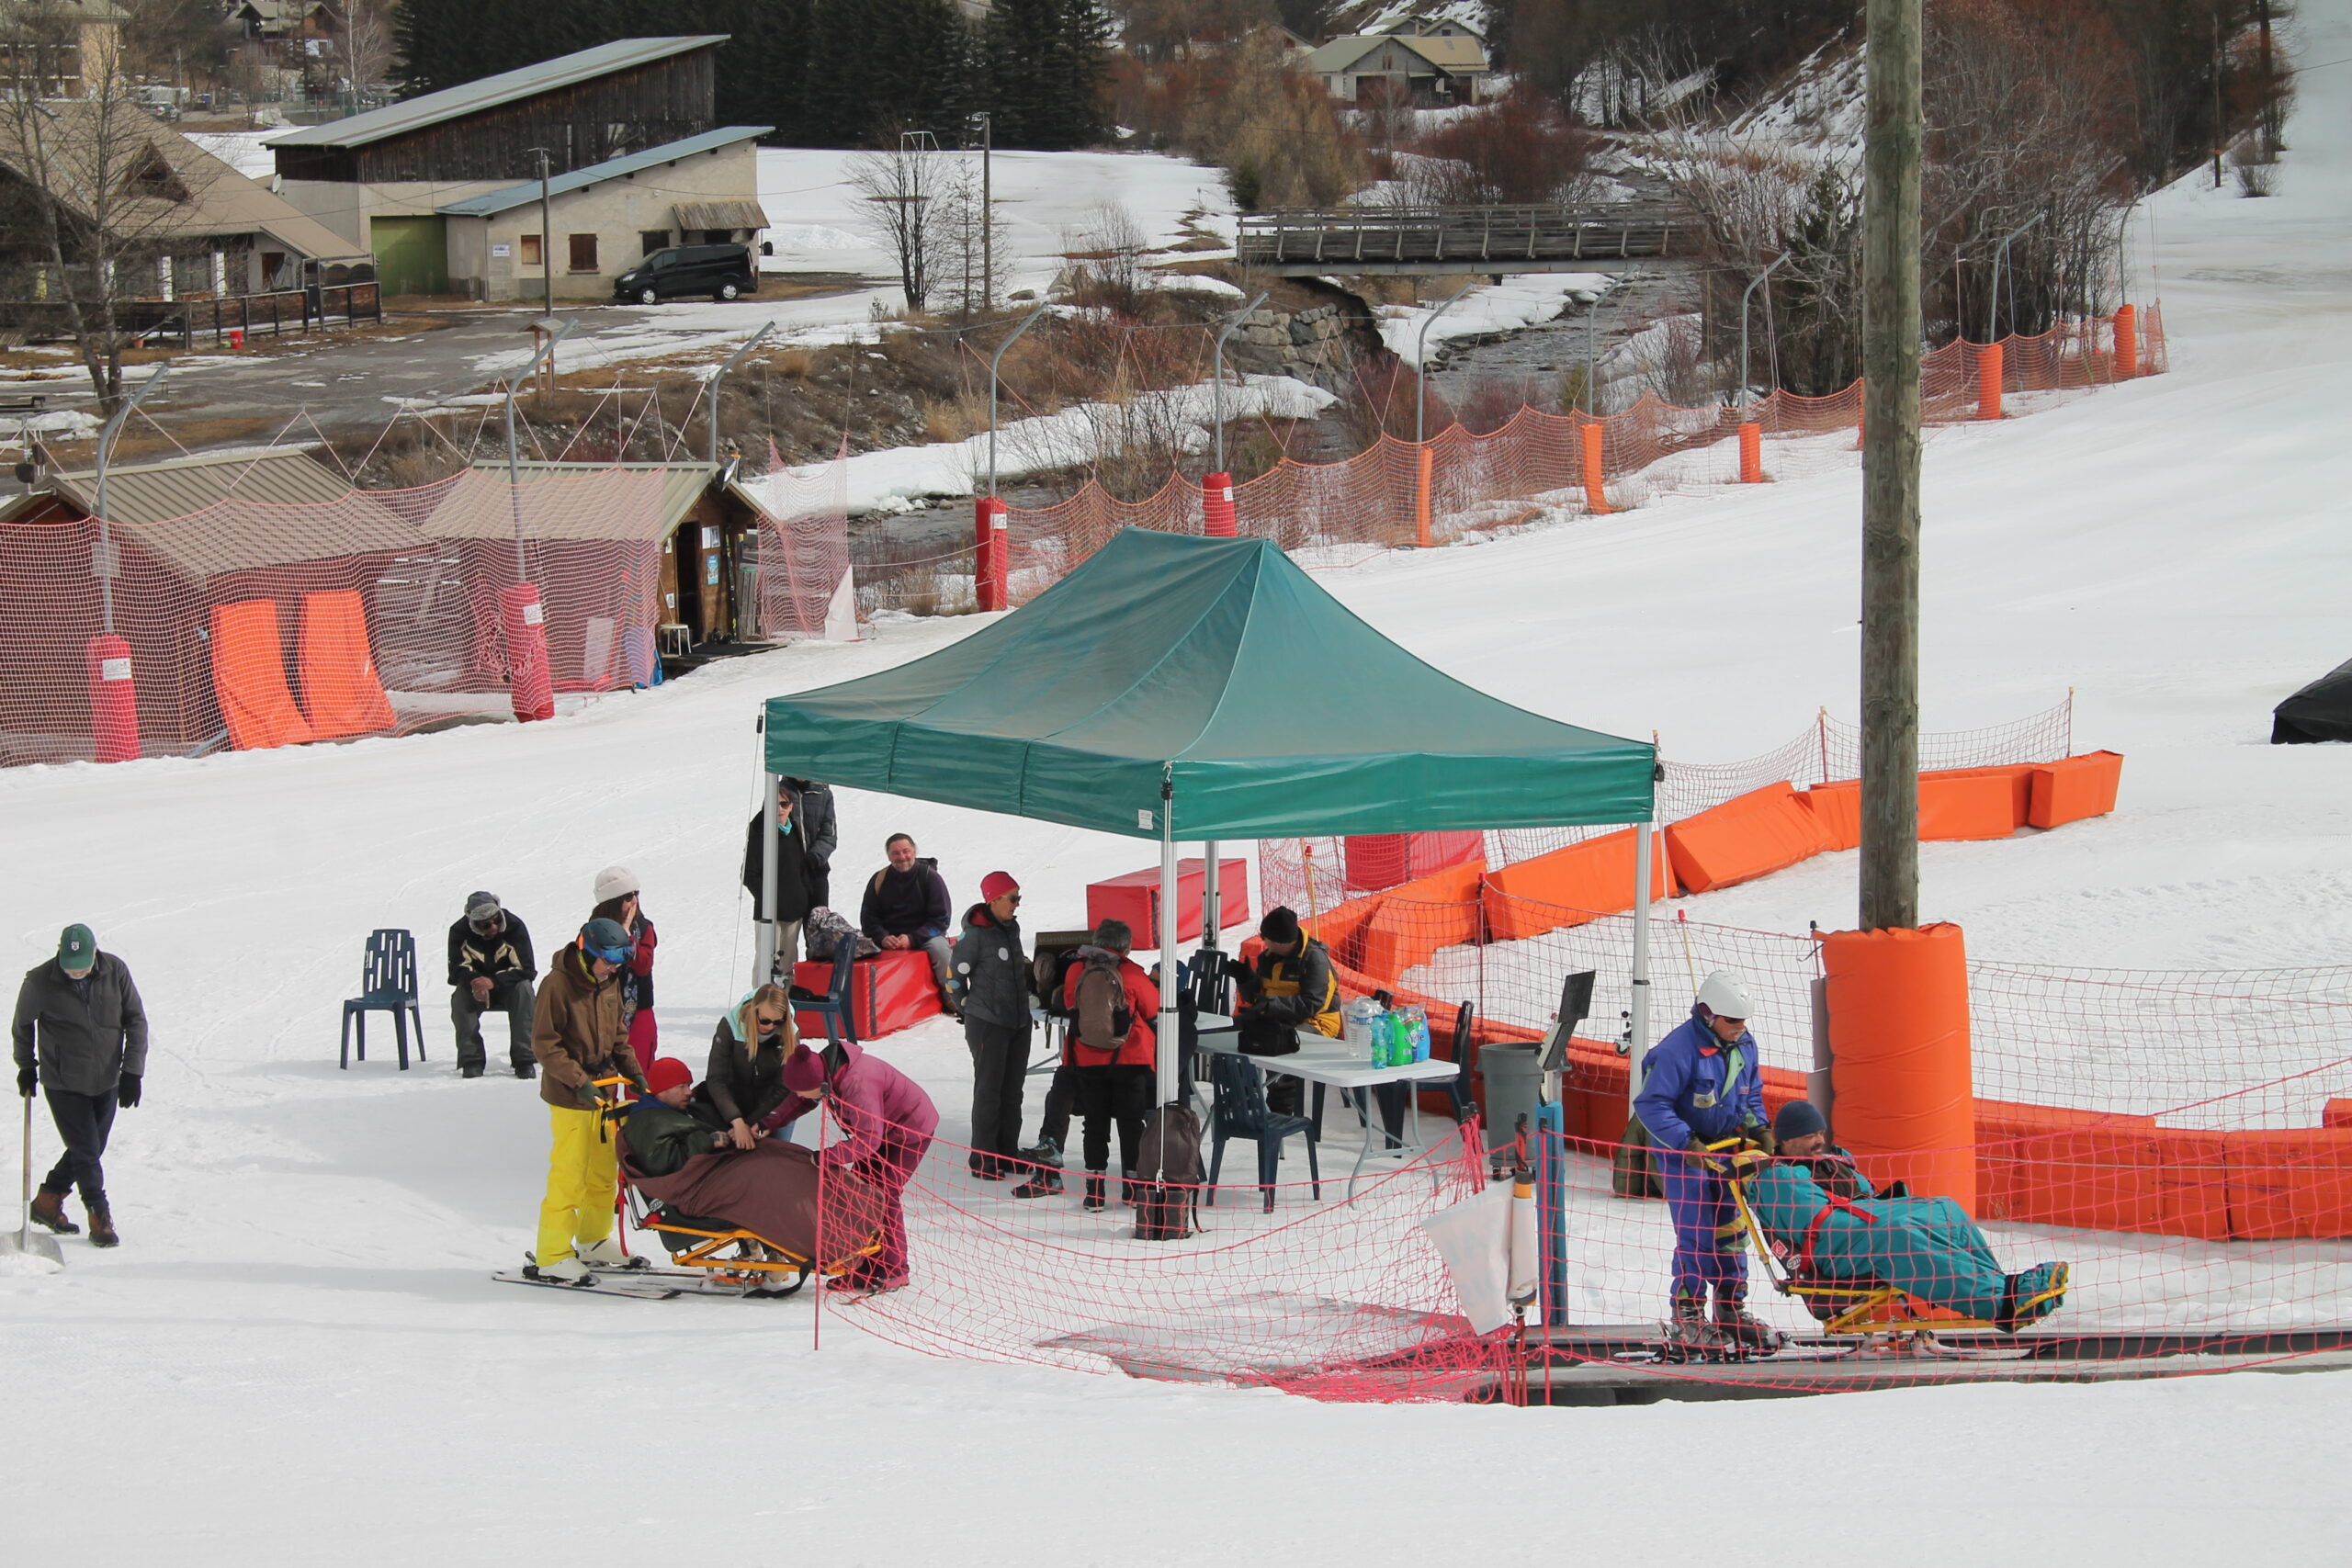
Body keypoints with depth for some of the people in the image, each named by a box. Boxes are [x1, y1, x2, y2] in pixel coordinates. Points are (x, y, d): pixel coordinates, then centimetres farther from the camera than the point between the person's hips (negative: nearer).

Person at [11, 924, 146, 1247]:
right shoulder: (40, 982, -16)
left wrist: (132, 1071, -7)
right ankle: (100, 1219, 9)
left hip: (107, 1083, 3)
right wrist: (26, 1066, 13)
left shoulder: (115, 972, -10)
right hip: (64, 1084, -3)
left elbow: (136, 1020, -2)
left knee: (91, 1150, 11)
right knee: (86, 1151, -5)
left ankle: (47, 1203, 30)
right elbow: (22, 1025, 3)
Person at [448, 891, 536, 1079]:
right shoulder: (459, 932, -15)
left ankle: (523, 1059, -32)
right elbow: (457, 970, -17)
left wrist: (493, 982, -38)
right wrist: (476, 983, -40)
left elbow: (526, 968, -24)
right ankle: (471, 1058, -26)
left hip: (508, 988, -1)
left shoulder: (514, 926, -20)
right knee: (460, 995, -30)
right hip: (478, 992, 1)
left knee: (524, 988, -32)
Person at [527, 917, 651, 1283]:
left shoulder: (609, 984, 9)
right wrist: (580, 1082, -22)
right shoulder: (558, 984, -15)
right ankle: (552, 1255, -2)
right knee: (568, 1175, -7)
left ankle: (593, 1241, 30)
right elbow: (545, 1045, -16)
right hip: (569, 1099, -8)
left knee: (604, 1170, 15)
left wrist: (632, 1072, 5)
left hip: (604, 1091, 8)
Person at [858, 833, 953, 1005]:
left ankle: (952, 995, -17)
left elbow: (941, 919, -6)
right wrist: (883, 937, -15)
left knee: (938, 947, -34)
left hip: (924, 934, -2)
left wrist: (912, 939, -18)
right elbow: (868, 916, 7)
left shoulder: (930, 877, -3)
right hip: (889, 936, 2)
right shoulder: (879, 880, 4)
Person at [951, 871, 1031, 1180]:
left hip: (1018, 1022, 8)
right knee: (988, 1090, -4)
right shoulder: (976, 933, -15)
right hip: (988, 1024, -8)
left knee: (1012, 1090, 12)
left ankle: (1008, 1153, 21)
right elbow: (955, 975, -9)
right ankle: (983, 1160, 1)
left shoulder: (1012, 928, 9)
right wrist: (968, 1009, -2)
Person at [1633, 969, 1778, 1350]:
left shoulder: (1744, 1044, 0)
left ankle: (1731, 1307, 20)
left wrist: (1759, 1129, -2)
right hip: (1681, 1152, -7)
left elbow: (1751, 1093, 16)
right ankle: (1688, 1312, 1)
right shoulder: (1679, 1049, -24)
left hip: (1723, 1148, 7)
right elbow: (1651, 1104, -23)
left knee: (1731, 1227, 9)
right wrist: (1687, 1144, -29)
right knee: (1697, 1231, -10)